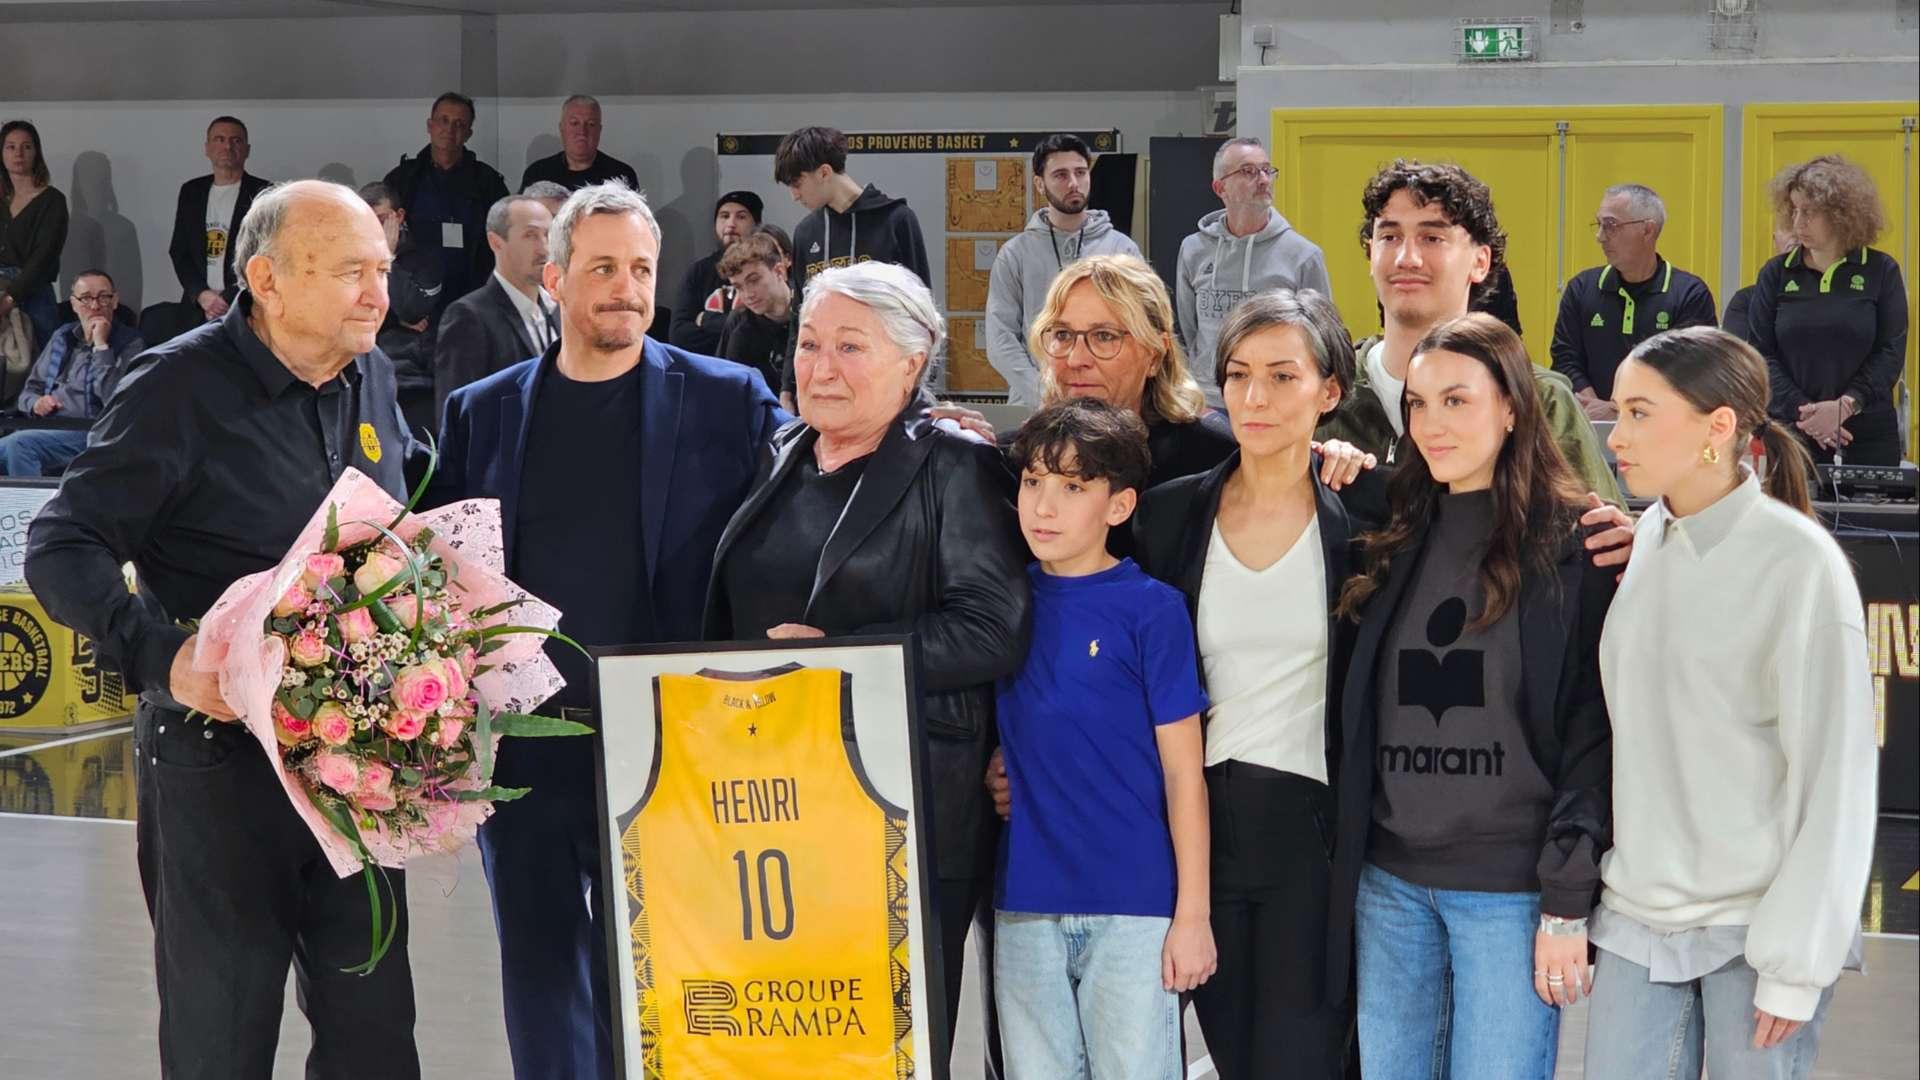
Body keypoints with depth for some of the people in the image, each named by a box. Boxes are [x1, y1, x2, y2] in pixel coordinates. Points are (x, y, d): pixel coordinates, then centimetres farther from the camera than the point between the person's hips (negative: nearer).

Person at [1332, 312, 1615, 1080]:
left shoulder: (1574, 546, -5)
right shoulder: (1397, 539, 10)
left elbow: (1594, 733, -8)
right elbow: (1360, 720, 12)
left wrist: (1569, 901, -12)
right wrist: (1348, 863, 4)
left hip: (1512, 888, -5)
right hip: (1390, 882, 5)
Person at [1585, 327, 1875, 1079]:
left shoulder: (1798, 564, -12)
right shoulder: (1639, 542, 5)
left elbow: (1835, 774, -11)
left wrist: (1796, 963, -12)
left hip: (1755, 927, -5)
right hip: (1638, 914, 5)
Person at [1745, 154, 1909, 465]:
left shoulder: (1881, 271, 3)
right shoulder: (1776, 273, 7)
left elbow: (1892, 352, -2)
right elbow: (1761, 354, 1)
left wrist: (1845, 406, -16)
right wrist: (1801, 410, -13)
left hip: (1868, 434, -1)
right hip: (1788, 430, 1)